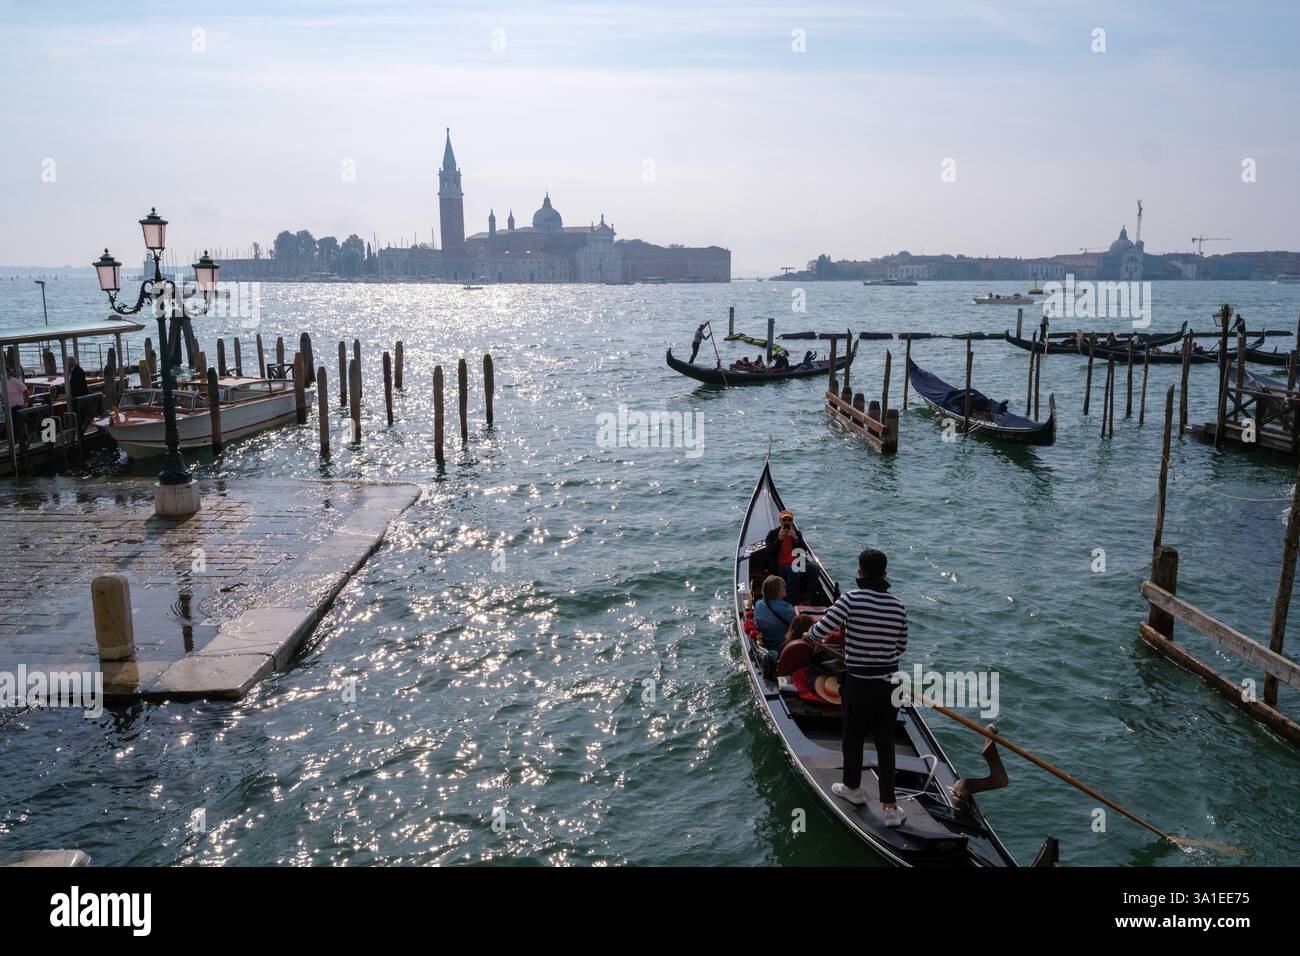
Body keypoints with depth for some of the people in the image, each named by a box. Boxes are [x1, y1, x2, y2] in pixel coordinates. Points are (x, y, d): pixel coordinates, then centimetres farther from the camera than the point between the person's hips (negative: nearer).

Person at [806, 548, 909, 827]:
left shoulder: (851, 598, -17)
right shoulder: (898, 606, -2)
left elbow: (819, 630, -18)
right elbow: (901, 647, 9)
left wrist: (809, 635, 4)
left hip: (858, 685, -3)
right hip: (889, 684, 3)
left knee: (854, 738, 19)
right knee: (885, 743, 14)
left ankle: (852, 788, 39)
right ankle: (889, 807, 16)